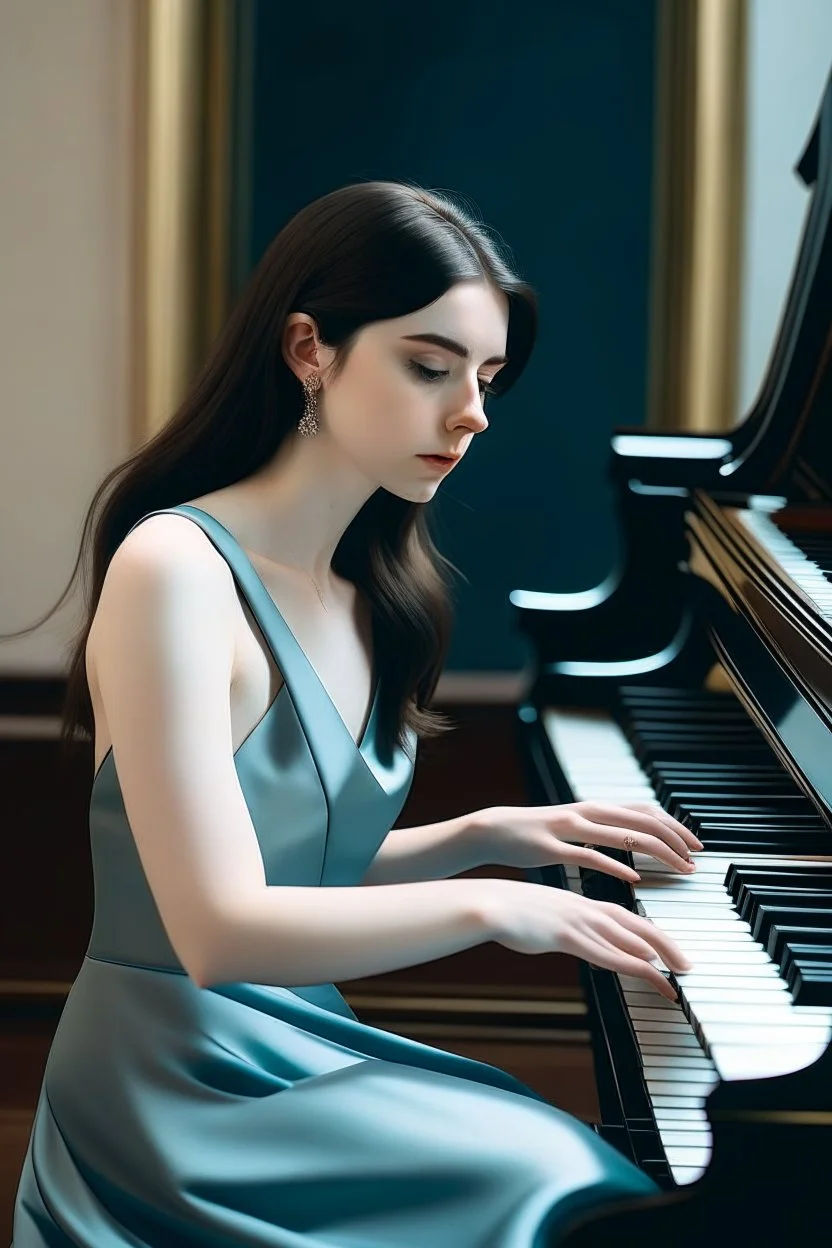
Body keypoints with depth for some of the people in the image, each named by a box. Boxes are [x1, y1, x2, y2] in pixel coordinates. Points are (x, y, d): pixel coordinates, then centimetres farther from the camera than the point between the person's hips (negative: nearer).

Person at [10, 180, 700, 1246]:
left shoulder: (362, 595, 10)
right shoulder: (175, 568, -16)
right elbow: (219, 929, -23)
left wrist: (488, 836, 4)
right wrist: (489, 907, -21)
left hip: (302, 1050, 8)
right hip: (183, 1102, -8)